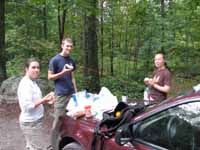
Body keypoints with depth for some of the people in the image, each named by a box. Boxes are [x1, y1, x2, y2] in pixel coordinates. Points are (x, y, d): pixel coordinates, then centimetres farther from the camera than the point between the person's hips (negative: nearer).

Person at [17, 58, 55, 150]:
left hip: (33, 122, 10)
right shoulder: (25, 84, -21)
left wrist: (46, 101, 4)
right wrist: (44, 99, -23)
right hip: (31, 123, -10)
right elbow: (28, 106, -25)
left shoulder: (32, 82, 10)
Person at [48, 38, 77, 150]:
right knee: (58, 119, -3)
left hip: (71, 93, 6)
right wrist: (63, 72, -17)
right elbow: (50, 77, -4)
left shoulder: (71, 61, 13)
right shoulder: (55, 60, -5)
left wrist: (76, 91, 14)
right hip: (61, 94, -5)